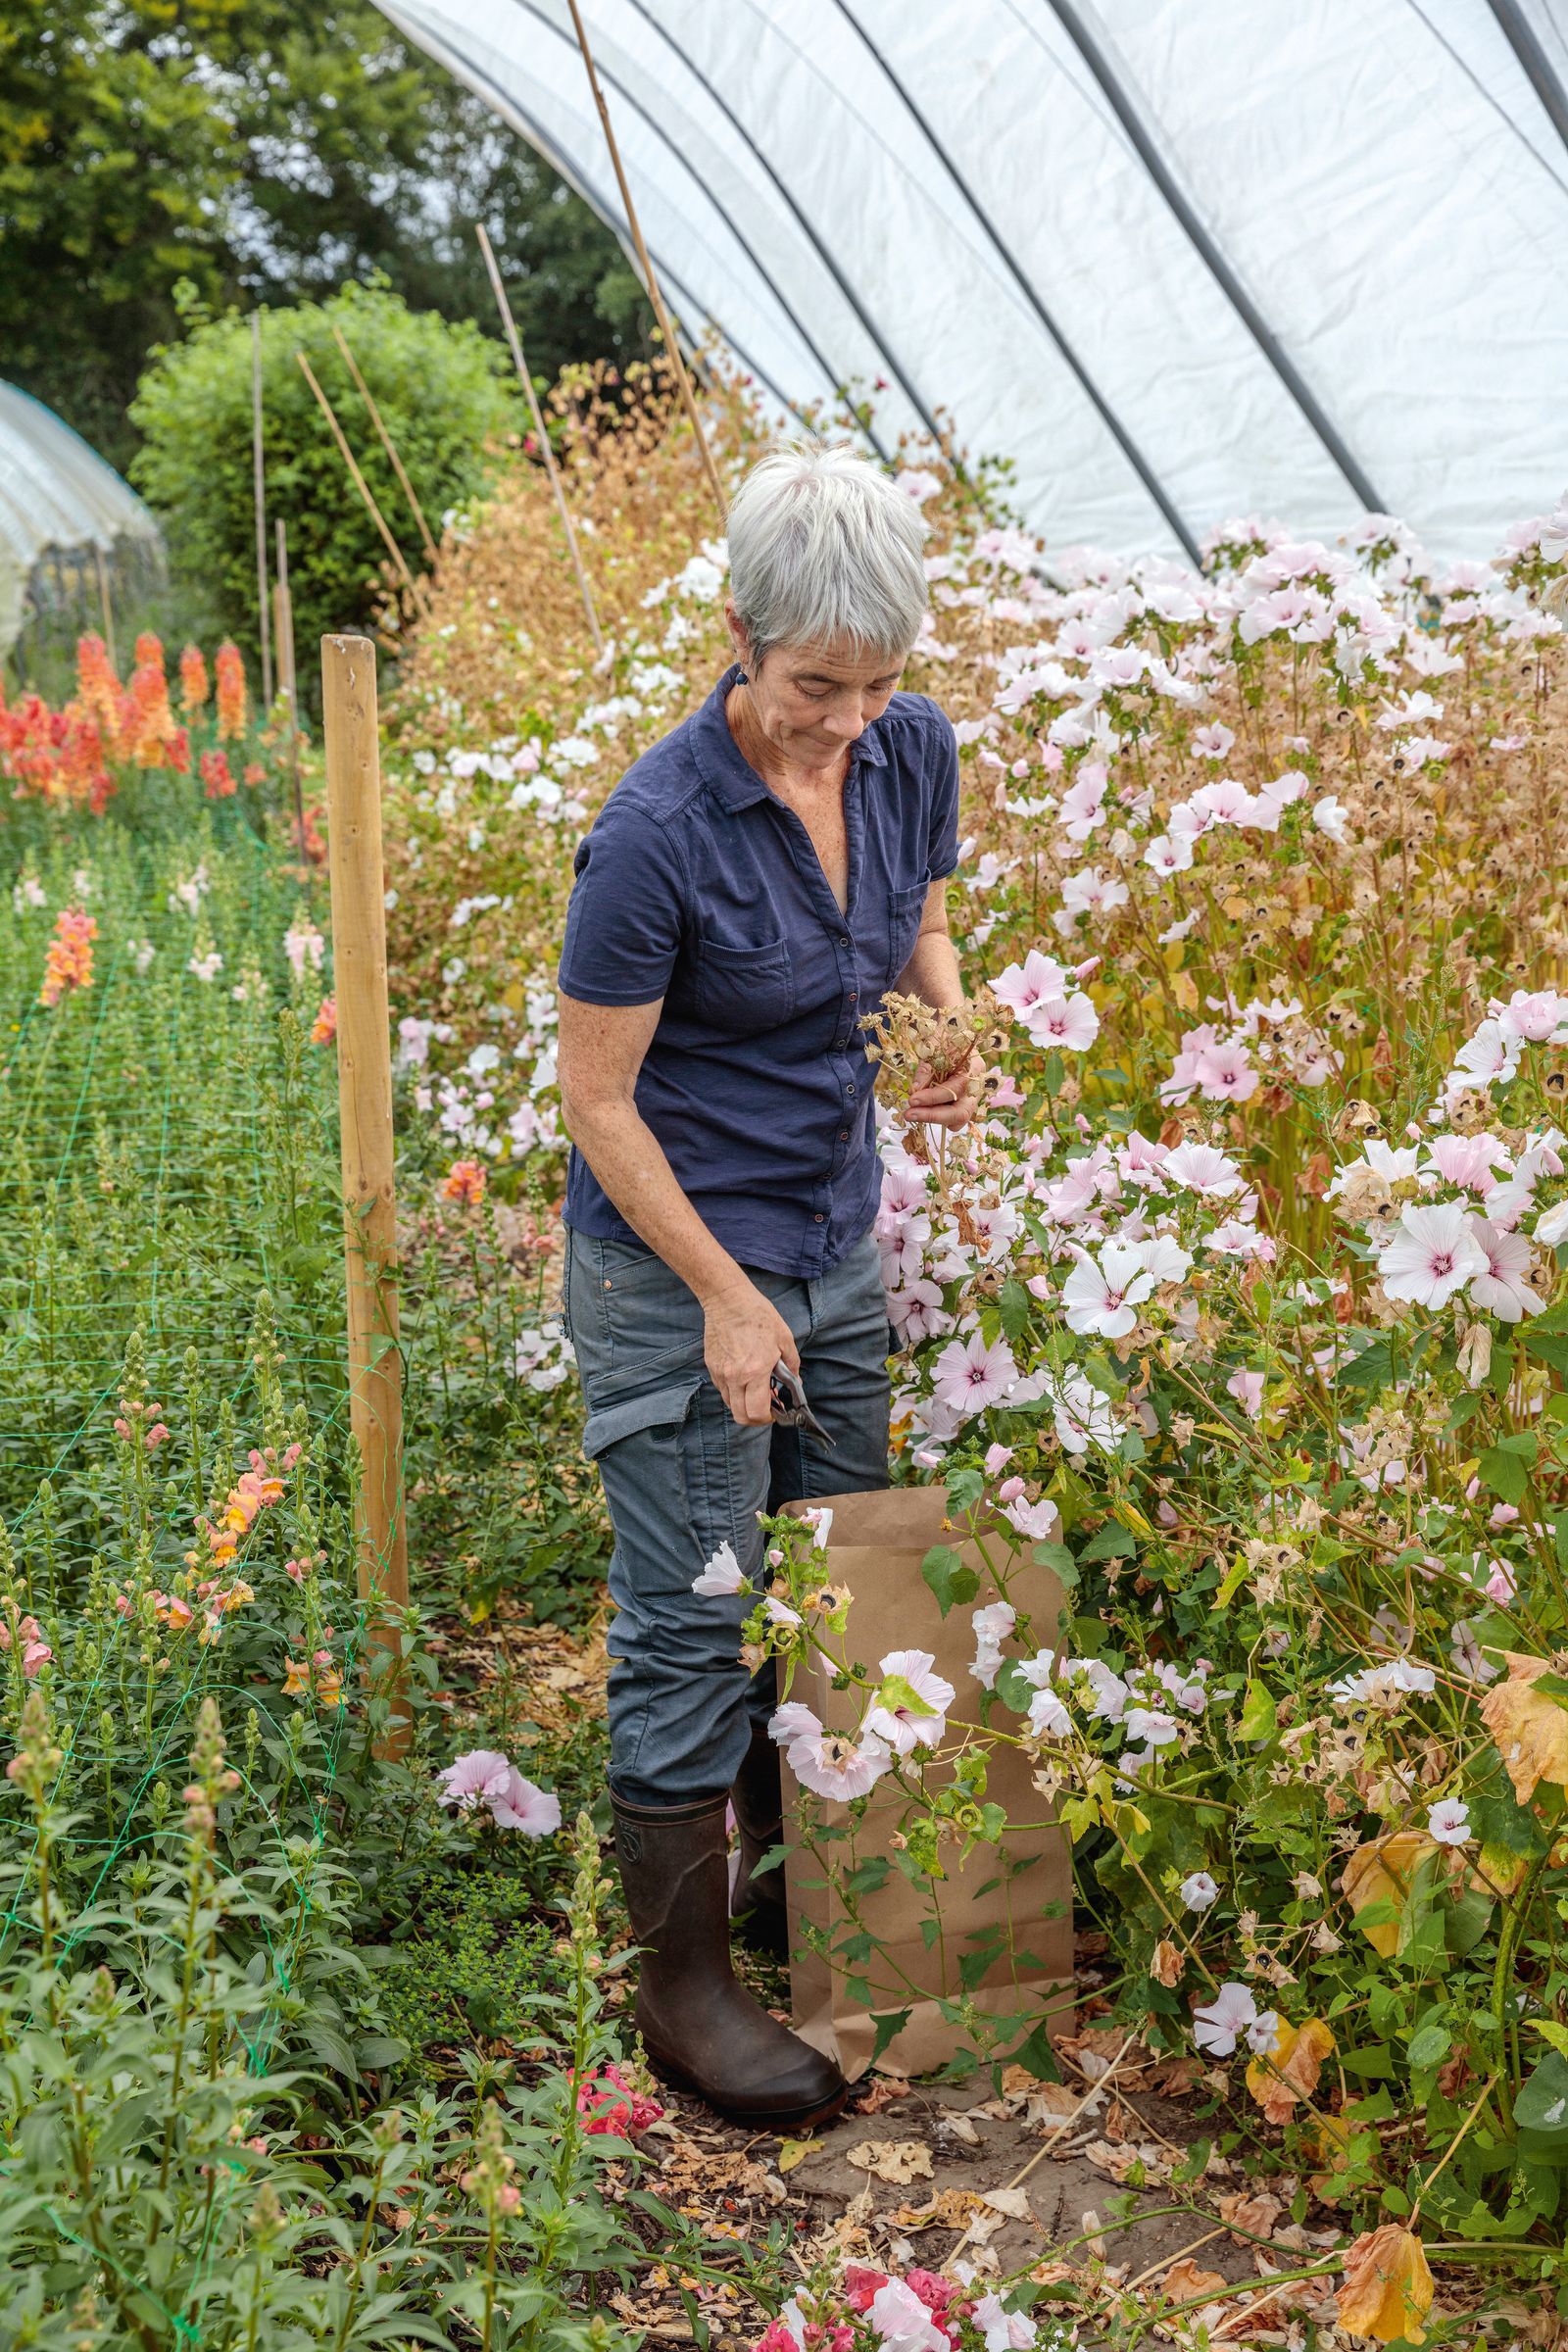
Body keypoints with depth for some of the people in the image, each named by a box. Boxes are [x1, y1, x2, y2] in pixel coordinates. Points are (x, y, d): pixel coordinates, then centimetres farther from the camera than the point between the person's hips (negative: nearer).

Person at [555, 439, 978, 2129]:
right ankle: (682, 1986, 17)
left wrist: (949, 1034, -8)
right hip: (675, 1262, -6)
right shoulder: (656, 832, -24)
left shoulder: (915, 755, -6)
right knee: (693, 1618, 1)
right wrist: (723, 1298, -14)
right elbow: (595, 1099, -16)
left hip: (838, 1240, 6)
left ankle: (792, 1868, 39)